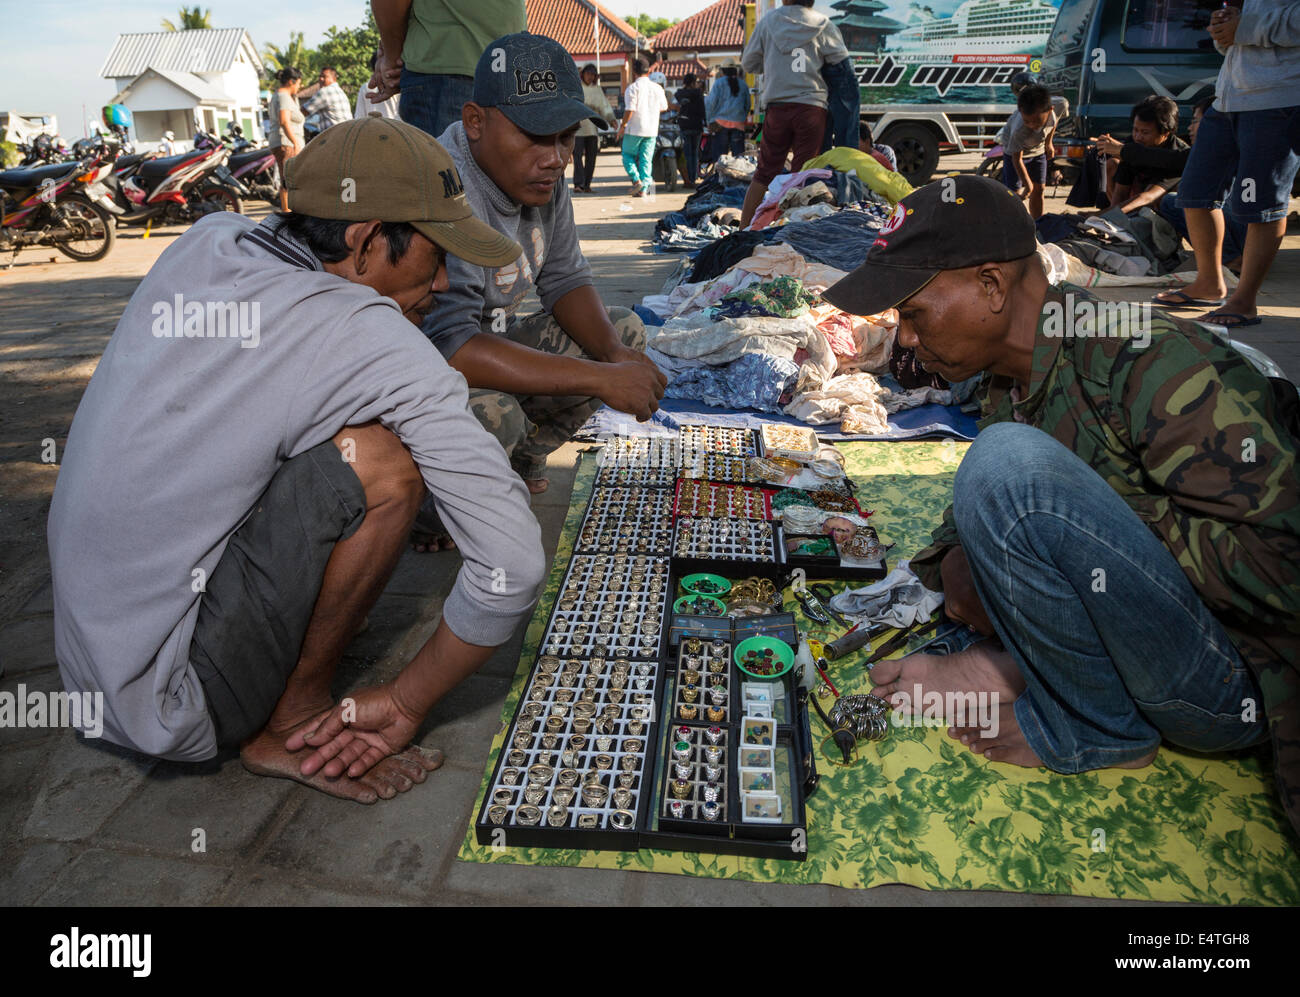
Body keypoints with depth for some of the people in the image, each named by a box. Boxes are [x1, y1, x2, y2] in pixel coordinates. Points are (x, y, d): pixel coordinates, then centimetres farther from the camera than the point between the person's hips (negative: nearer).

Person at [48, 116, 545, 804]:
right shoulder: (376, 342, -21)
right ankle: (292, 724, -3)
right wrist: (408, 704, -11)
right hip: (172, 711, -8)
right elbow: (514, 565, -23)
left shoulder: (206, 241, -1)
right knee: (379, 459, -21)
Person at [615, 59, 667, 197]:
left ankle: (636, 180, -10)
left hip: (634, 130, -4)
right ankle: (643, 188, 4)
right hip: (652, 130, 4)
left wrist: (622, 126, -6)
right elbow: (664, 108, 15)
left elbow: (630, 110, -15)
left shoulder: (633, 88, -9)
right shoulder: (657, 88, 7)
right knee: (646, 159, 8)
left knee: (628, 155, 9)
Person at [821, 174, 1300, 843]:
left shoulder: (1150, 364, -23)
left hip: (1236, 685, -8)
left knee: (1009, 464, -27)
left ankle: (1095, 727, -9)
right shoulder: (1010, 390, 3)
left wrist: (1095, 513, -23)